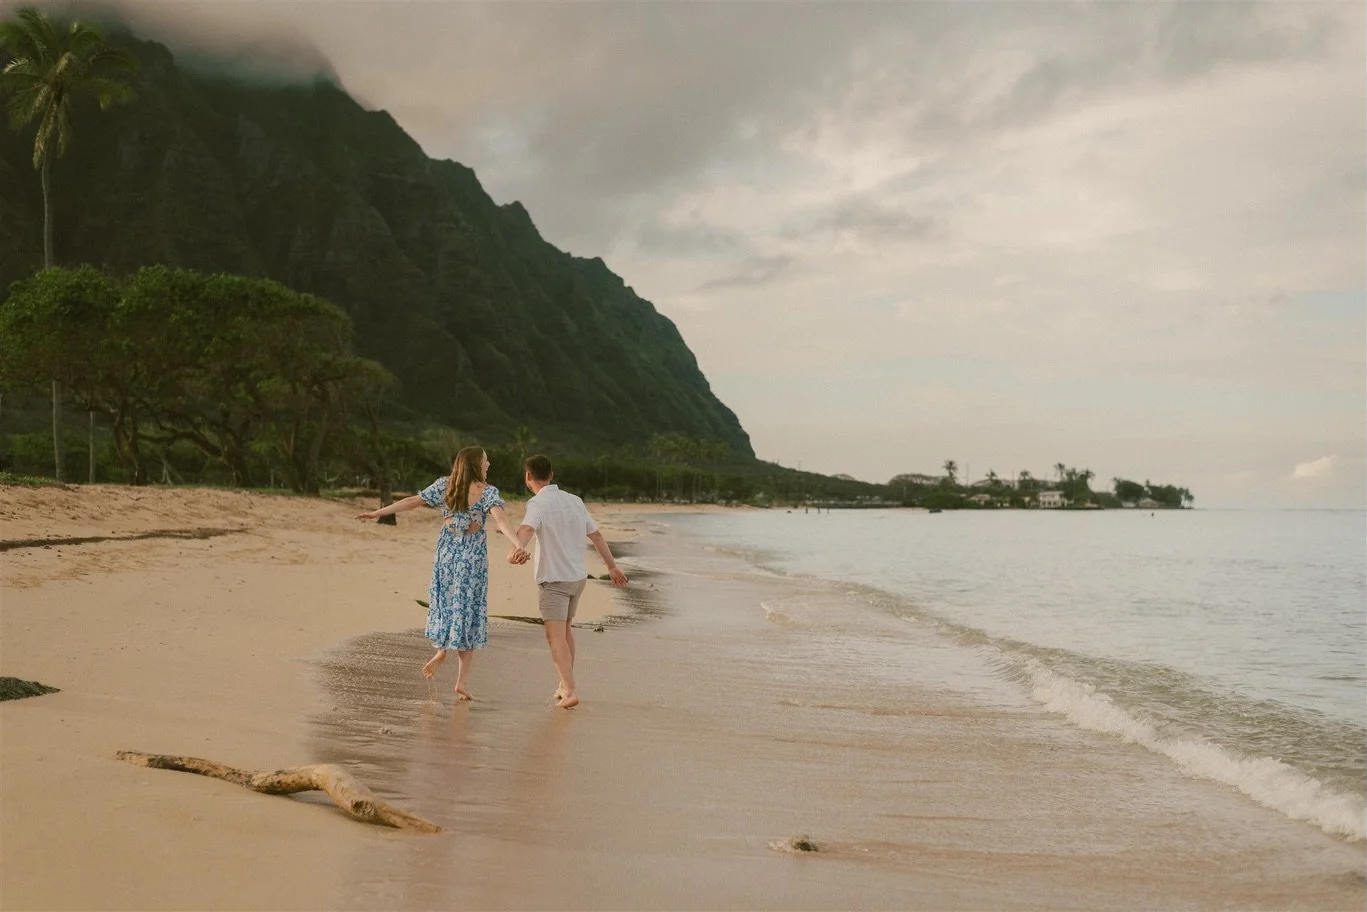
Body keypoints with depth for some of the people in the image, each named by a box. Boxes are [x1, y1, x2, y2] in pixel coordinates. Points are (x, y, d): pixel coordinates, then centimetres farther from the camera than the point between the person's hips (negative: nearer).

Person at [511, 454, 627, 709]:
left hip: (553, 579, -7)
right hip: (578, 576, 7)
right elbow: (596, 535, 16)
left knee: (555, 635, -10)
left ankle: (570, 691, -22)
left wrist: (519, 548, -52)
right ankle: (565, 685, 31)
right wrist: (612, 566, 26)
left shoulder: (538, 503, -11)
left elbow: (527, 528, -33)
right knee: (566, 629, 22)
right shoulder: (574, 500, 10)